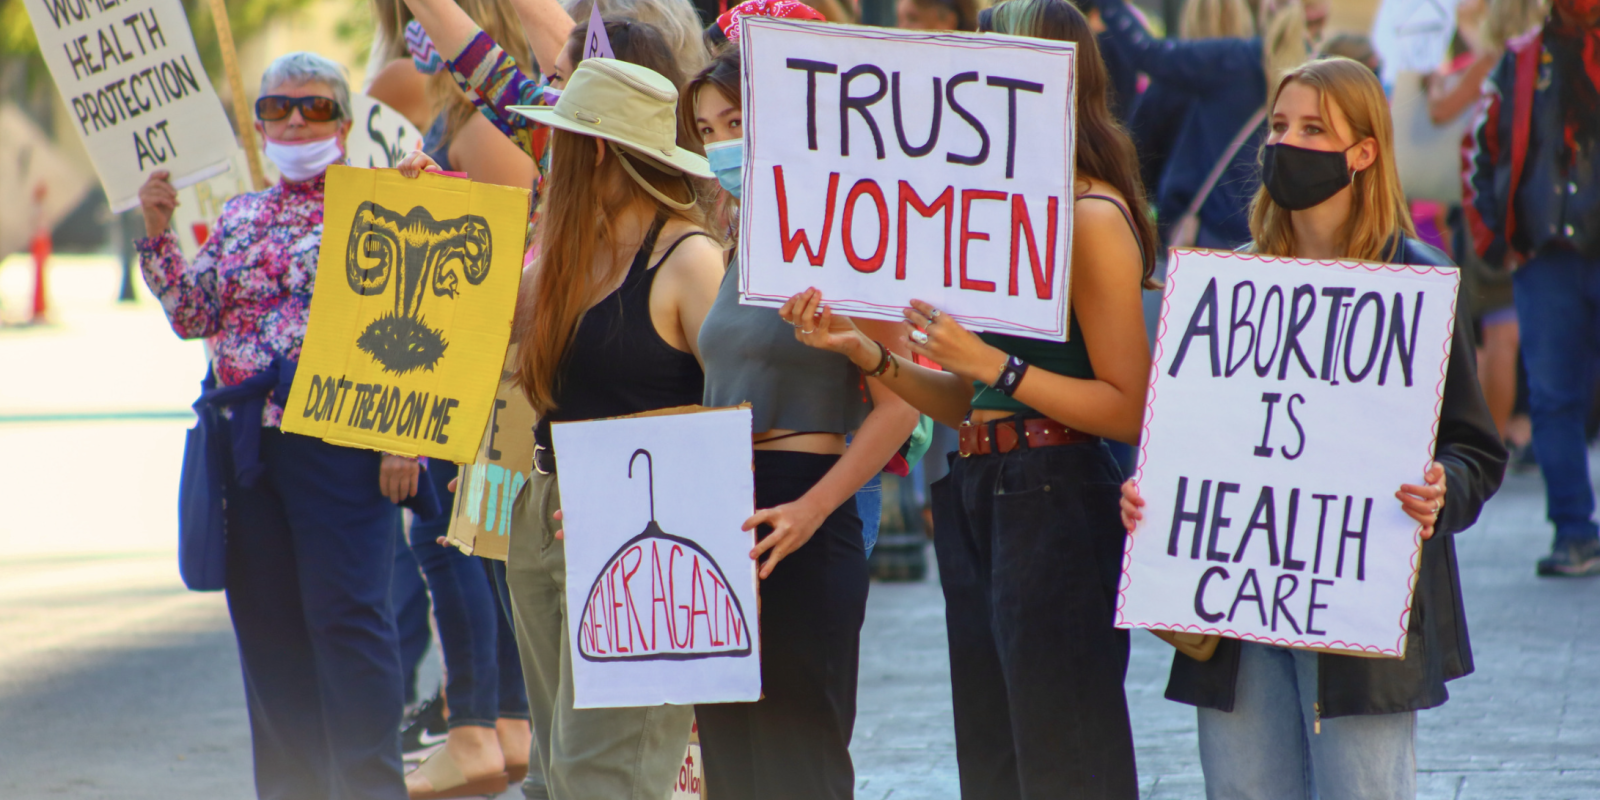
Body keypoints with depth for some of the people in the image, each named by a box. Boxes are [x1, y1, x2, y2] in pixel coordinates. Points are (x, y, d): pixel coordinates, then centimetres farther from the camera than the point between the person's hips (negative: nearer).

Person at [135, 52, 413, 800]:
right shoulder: (240, 217, 16)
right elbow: (193, 315, 13)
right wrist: (158, 233, 0)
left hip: (338, 436, -6)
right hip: (251, 439, 6)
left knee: (347, 614, -9)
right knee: (265, 618, 9)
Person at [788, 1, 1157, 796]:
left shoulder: (1092, 217, -11)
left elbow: (1129, 409, -16)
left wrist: (990, 362, -20)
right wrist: (866, 351, 3)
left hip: (1057, 500, -9)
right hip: (978, 495, 9)